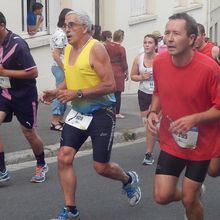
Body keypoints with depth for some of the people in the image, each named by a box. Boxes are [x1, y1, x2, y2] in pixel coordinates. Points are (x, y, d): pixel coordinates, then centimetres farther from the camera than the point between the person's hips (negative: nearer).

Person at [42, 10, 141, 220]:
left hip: (101, 113, -7)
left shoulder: (96, 48, -17)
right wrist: (56, 91, 2)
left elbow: (110, 85, -22)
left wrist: (78, 93, -25)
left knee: (101, 167, 1)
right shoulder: (68, 49, 6)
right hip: (78, 112, 7)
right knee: (64, 158, -4)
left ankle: (129, 180, 34)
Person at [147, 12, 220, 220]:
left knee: (189, 199, 3)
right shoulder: (159, 62, -8)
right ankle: (194, 193, 33)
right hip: (171, 142, 4)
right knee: (162, 196, 0)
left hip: (200, 144, -4)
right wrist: (153, 111, -8)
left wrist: (194, 119, -30)